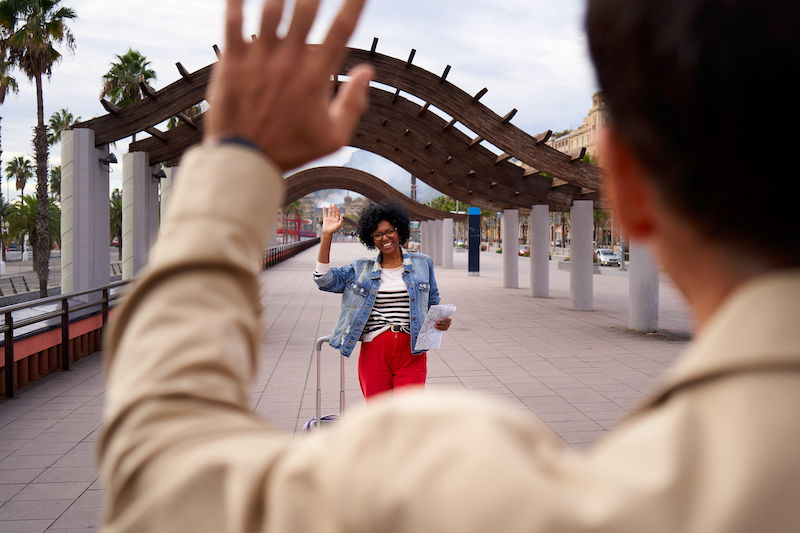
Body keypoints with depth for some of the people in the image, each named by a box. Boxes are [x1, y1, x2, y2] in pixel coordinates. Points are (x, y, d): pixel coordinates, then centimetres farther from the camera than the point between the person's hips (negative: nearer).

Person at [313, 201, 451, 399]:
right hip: (373, 351, 1)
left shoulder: (422, 264, 12)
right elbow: (325, 279, 0)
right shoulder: (361, 269, 11)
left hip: (411, 353, -1)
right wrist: (327, 235, -3)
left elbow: (433, 305, 18)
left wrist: (441, 321, -5)